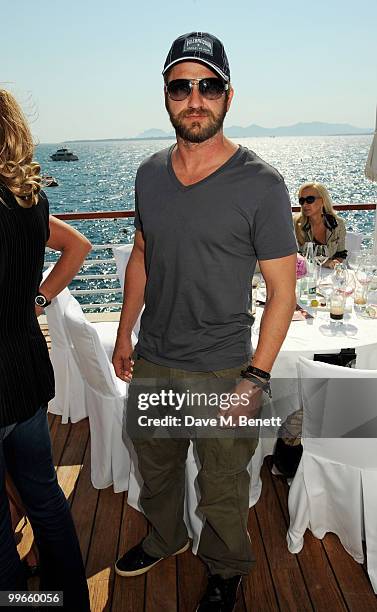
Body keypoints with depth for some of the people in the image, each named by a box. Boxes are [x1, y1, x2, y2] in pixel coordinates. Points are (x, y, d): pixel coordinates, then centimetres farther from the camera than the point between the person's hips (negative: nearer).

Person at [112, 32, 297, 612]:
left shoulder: (260, 184, -15)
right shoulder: (149, 174, 1)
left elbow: (282, 289, -13)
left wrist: (255, 379, -17)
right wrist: (124, 335, 11)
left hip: (222, 370, -4)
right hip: (150, 364, 5)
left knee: (222, 489, 16)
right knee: (154, 466, 25)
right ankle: (165, 538, 55)